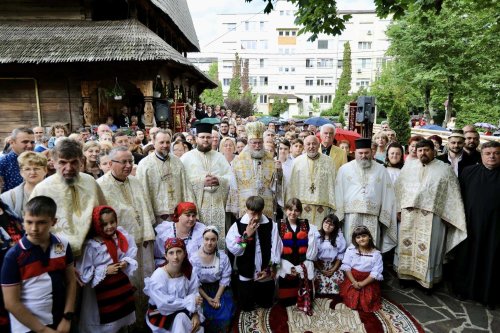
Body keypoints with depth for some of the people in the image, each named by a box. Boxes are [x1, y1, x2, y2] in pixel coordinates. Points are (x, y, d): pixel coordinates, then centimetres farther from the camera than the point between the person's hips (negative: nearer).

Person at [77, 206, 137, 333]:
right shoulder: (91, 245, -21)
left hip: (121, 283, 5)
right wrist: (105, 270, -23)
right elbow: (83, 271, -19)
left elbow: (131, 253, 6)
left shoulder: (122, 237, -7)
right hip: (101, 289, -4)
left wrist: (126, 262, -14)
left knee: (123, 315, 23)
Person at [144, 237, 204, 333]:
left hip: (185, 311, 3)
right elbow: (164, 305, -25)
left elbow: (195, 296, -9)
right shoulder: (158, 276, -22)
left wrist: (196, 314, -26)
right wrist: (190, 301, -20)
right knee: (181, 318, -28)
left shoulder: (190, 272, -9)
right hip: (161, 313, -3)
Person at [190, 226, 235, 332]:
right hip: (202, 291, -1)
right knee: (206, 316, -16)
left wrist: (217, 297, -11)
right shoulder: (194, 259, -15)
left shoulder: (223, 257, -11)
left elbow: (225, 279, -4)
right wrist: (207, 298, -12)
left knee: (224, 316, -10)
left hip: (220, 289, 1)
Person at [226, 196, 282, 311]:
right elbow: (233, 249, -16)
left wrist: (270, 269, -10)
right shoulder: (238, 225, -12)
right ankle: (251, 296, 45)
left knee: (266, 304, 18)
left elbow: (276, 248, -7)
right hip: (246, 275, -1)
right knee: (246, 307, 14)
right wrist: (246, 235, -24)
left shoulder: (271, 225, -9)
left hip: (266, 275, 1)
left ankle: (258, 297, 49)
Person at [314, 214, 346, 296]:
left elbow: (341, 254, 2)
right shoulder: (316, 235, -7)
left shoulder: (339, 236, 1)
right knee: (322, 282, -17)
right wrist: (321, 270, -7)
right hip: (318, 265, -2)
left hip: (334, 266, 2)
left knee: (336, 282, -15)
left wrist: (333, 269, -5)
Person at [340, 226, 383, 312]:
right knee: (351, 300, -11)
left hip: (368, 282, 0)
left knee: (367, 302, -8)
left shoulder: (376, 254, -8)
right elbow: (346, 267, -6)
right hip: (352, 279, 1)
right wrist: (354, 282, -17)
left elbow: (375, 273, -11)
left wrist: (362, 283, -18)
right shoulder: (350, 250, -5)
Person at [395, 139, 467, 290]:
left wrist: (453, 218, -7)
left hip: (431, 218, -3)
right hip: (408, 216, 3)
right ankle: (406, 273, 25)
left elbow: (453, 196, -2)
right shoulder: (408, 167, 7)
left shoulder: (444, 169, -1)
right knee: (407, 245, 11)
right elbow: (399, 189, 9)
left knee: (429, 248, 4)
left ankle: (428, 278, 20)